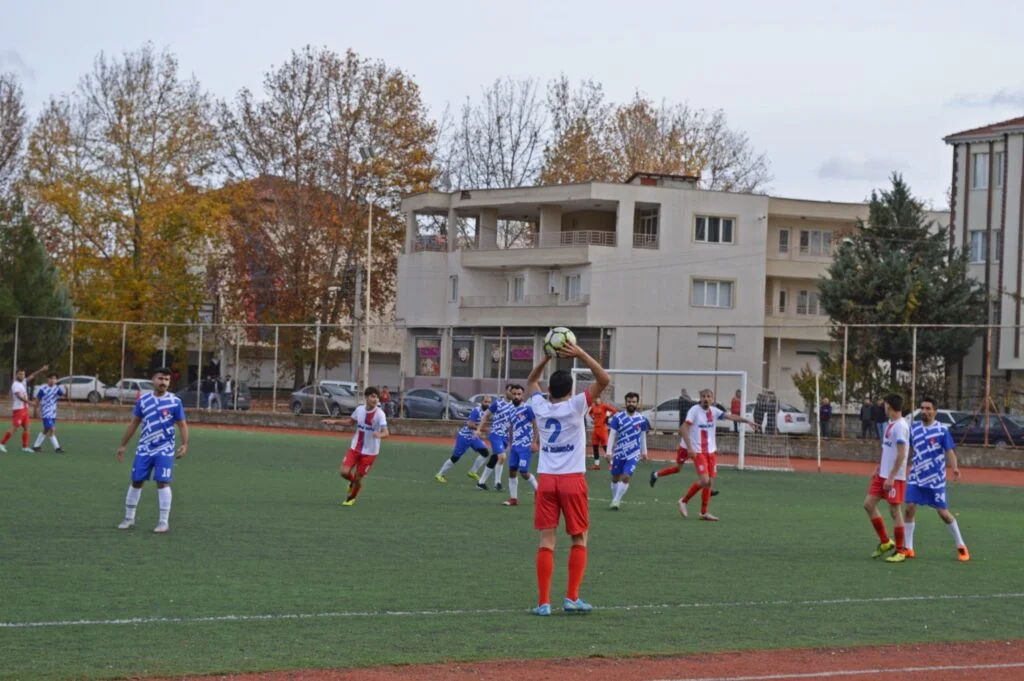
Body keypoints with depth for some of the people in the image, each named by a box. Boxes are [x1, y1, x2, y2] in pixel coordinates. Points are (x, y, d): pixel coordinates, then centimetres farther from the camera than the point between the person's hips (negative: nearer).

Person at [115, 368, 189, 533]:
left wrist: (184, 444, -17)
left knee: (162, 483, -9)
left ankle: (164, 522, -1)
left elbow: (182, 425, -2)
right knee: (136, 481, 7)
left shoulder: (175, 402, -5)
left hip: (165, 450, -3)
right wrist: (123, 445, 11)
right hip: (144, 449, 3)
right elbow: (134, 423, 11)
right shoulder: (143, 400, 2)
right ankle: (129, 518, 20)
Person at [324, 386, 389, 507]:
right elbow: (351, 421, 17)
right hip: (355, 448, 3)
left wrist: (380, 435, -52)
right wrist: (334, 422, 10)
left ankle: (351, 498, 33)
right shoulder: (360, 409, -4)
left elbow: (386, 432, -29)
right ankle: (353, 481, 28)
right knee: (344, 472, -10)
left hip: (370, 452, -3)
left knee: (358, 478, 3)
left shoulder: (380, 414, -18)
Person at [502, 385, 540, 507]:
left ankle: (538, 490, 14)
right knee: (512, 471, 4)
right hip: (515, 446, 7)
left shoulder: (527, 409, -11)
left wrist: (534, 442, -16)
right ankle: (513, 498, 10)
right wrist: (510, 444, 20)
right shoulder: (512, 410, 12)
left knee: (523, 472, -8)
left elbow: (535, 425, -10)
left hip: (525, 446, -7)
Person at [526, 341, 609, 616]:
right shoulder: (575, 406, -6)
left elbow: (531, 382, 26)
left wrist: (546, 358, 16)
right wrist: (581, 355, -9)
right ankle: (572, 598, 4)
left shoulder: (540, 407, 5)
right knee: (579, 540, 9)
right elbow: (604, 379, -8)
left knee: (546, 541, 0)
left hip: (546, 479, 3)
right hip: (572, 479, -3)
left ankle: (543, 602, -6)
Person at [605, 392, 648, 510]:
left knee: (626, 477, -14)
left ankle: (616, 502, -11)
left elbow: (643, 436, 14)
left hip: (633, 454, 0)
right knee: (615, 478, 10)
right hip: (619, 453, 0)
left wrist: (644, 451, 19)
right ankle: (615, 500, 28)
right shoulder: (618, 417, -5)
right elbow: (612, 435, -4)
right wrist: (609, 451, -10)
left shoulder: (642, 419, 1)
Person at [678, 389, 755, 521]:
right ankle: (684, 501, 3)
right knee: (704, 481, -16)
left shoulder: (714, 411, 6)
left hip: (711, 451, 6)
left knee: (710, 482, 5)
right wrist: (690, 447, -22)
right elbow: (684, 428, -14)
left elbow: (731, 416, 7)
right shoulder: (695, 410, -10)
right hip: (698, 452, -6)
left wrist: (747, 420, -4)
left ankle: (704, 512, 14)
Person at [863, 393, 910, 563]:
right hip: (882, 475, 9)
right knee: (869, 504, 7)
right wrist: (878, 469, 21)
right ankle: (885, 542, 17)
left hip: (895, 477, -9)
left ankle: (900, 551, 6)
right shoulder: (890, 424, 12)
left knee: (895, 511, -3)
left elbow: (901, 454, -21)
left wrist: (891, 477, -23)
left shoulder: (900, 426, -17)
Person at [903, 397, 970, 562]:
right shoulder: (914, 427, 4)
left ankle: (961, 547, 14)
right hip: (916, 476, 3)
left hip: (936, 478, -3)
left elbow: (949, 451, -11)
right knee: (910, 507, -7)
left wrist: (954, 468, -26)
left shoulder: (942, 429, -7)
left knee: (943, 512, -1)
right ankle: (908, 548, 2)